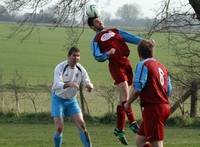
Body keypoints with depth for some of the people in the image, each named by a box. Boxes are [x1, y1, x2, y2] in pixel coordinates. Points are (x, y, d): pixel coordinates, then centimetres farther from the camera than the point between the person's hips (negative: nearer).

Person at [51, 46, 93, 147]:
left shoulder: (80, 70, -7)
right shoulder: (60, 68, -21)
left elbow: (87, 82, -9)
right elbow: (57, 85, -34)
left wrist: (89, 86, -35)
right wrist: (70, 84, -52)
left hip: (71, 100, 4)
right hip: (58, 100, -4)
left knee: (81, 125, -10)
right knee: (59, 128, -10)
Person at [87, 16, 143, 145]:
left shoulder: (115, 31, 23)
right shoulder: (96, 40, 9)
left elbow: (131, 38, 17)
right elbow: (98, 57, -1)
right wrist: (107, 53, -20)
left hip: (126, 62, 5)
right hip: (115, 64, -5)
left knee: (124, 98, 5)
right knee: (125, 94, -20)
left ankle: (119, 129, 9)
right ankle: (132, 122, -19)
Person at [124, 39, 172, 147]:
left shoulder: (143, 64, -6)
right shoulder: (162, 67, 18)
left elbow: (138, 88, -15)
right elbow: (169, 91, 17)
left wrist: (128, 103, -1)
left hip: (152, 108, -8)